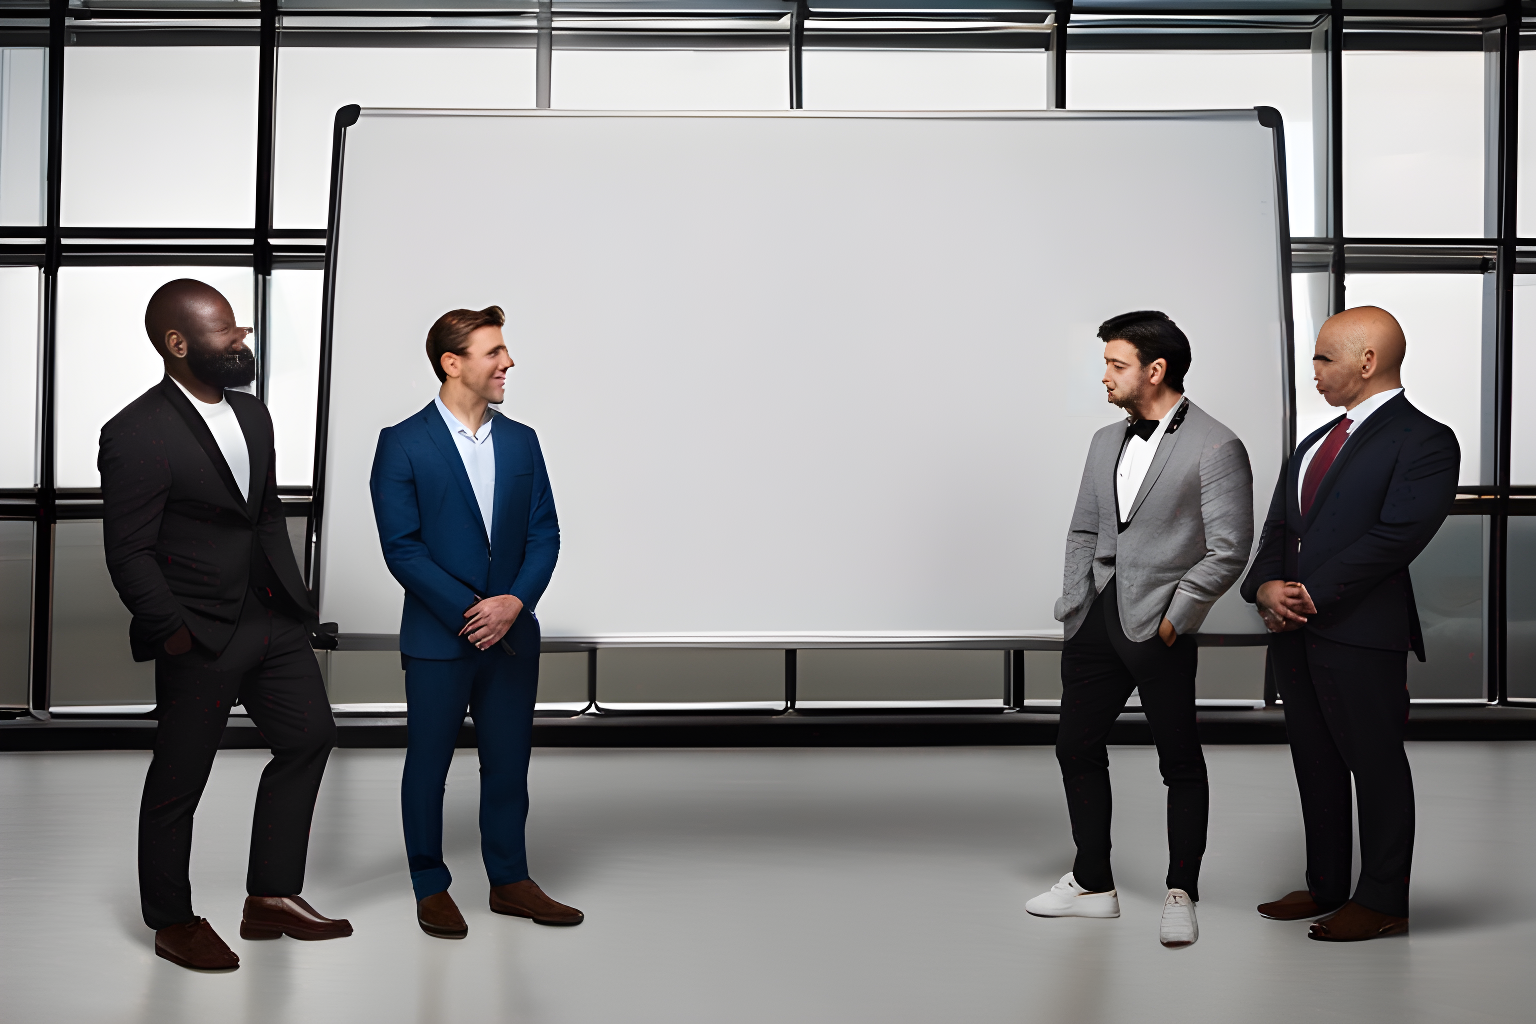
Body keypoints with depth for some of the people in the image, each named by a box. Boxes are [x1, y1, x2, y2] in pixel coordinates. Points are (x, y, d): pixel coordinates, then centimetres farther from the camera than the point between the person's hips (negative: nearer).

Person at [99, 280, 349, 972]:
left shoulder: (251, 412, 9)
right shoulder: (136, 435, -16)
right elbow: (129, 556, -15)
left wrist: (292, 597, 11)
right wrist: (176, 634, -15)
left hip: (272, 618, 8)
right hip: (201, 635, -8)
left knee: (308, 736, 12)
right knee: (178, 781, 6)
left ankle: (271, 896, 23)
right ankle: (173, 923, 24)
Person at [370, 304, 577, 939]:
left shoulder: (521, 442, 8)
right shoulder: (403, 445, -6)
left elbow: (545, 533, 6)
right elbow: (401, 547, -11)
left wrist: (514, 601, -11)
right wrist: (469, 612, -16)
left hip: (512, 634, 4)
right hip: (438, 638, -4)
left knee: (508, 762, 12)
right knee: (428, 766, 7)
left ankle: (510, 882, 25)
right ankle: (431, 888, 22)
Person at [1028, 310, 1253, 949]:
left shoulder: (1215, 448, -8)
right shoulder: (1107, 441, 14)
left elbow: (1228, 551, -12)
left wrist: (1174, 619, -13)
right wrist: (1073, 605, 8)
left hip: (1159, 629, -7)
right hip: (1095, 622, 7)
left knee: (1180, 760, 4)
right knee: (1077, 747, 12)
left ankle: (1181, 894, 16)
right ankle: (1093, 884, 25)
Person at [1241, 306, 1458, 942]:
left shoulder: (1423, 441, -8)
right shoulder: (1317, 442, 18)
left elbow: (1396, 537, -18)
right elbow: (1280, 527, 15)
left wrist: (1310, 596, -17)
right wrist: (1267, 586, -5)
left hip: (1363, 635, -8)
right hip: (1294, 631, 8)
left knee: (1376, 765, 3)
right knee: (1316, 765, 14)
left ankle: (1383, 902, 15)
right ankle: (1327, 887, 27)